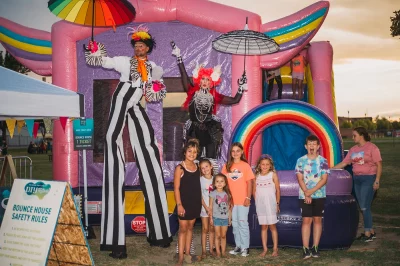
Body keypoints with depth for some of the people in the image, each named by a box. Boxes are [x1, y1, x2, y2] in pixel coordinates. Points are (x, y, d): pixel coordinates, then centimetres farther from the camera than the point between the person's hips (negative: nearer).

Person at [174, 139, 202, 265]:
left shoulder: (197, 167, 6)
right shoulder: (180, 168, -11)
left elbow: (197, 186, 11)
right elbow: (176, 188, -13)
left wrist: (200, 202, 8)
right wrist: (179, 204, -18)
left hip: (195, 202, 6)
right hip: (184, 203, -6)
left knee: (190, 228, 14)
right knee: (183, 229, -2)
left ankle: (187, 254, 24)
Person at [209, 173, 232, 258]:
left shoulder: (227, 194, 4)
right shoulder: (213, 193, -4)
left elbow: (229, 207, 7)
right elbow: (211, 206, -2)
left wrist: (230, 218, 6)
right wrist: (211, 217, -6)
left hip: (225, 218, 2)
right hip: (216, 217, -2)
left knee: (223, 236, 9)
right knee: (218, 235, 3)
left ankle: (223, 252, 17)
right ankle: (218, 252, 11)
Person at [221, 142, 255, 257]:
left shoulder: (245, 165, -3)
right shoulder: (227, 166, 6)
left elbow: (249, 183, -3)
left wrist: (248, 198, -9)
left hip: (243, 200, -4)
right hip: (231, 200, 4)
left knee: (243, 223, -1)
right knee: (235, 224, 11)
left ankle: (245, 247, 8)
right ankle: (238, 246, 21)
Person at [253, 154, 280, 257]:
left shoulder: (273, 175, -2)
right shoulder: (257, 176, 5)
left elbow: (278, 190, 0)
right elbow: (254, 191, 9)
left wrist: (277, 203, 0)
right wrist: (257, 202, 2)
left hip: (271, 204, -3)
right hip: (260, 205, 3)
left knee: (272, 226, 2)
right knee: (263, 226, 8)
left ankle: (275, 249, 8)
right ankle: (265, 249, 13)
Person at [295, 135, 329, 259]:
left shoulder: (323, 161, 0)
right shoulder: (301, 161, 1)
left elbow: (324, 179, -6)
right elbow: (300, 179, -2)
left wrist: (312, 191, -15)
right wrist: (306, 193, -13)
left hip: (319, 195, 1)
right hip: (304, 196, 0)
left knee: (317, 220, 5)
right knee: (306, 220, -1)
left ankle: (315, 247, 12)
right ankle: (306, 248, 1)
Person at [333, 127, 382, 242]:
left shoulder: (372, 147, -7)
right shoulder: (353, 149, 11)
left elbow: (379, 165, -8)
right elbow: (343, 163, 12)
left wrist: (377, 180, -14)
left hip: (369, 179, -6)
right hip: (357, 179, 6)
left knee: (365, 206, -7)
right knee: (363, 207, 9)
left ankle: (367, 233, 2)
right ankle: (371, 231, 19)